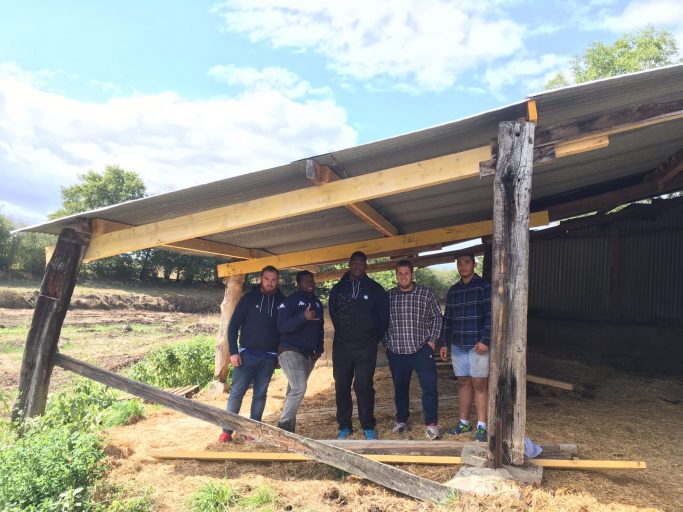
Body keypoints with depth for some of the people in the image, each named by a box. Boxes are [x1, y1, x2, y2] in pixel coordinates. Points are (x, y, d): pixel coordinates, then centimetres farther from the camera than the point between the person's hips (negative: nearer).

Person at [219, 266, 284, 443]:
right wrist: (233, 352, -8)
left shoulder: (282, 301, 3)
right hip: (247, 354, -2)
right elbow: (233, 326, -1)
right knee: (236, 392, -3)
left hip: (269, 358, 2)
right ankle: (226, 431, 6)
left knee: (260, 394, 7)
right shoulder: (249, 298, -1)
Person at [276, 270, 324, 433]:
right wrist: (304, 317, -31)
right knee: (299, 388, -18)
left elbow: (320, 327, 23)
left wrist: (319, 349, 13)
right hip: (290, 351, -7)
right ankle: (283, 425, -6)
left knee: (294, 390, 12)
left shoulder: (317, 303, 13)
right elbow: (281, 326, -20)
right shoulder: (290, 301, -9)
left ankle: (289, 427, 19)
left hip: (308, 354, 7)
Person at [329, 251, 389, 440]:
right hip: (341, 346, 3)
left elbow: (383, 316, 6)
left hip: (366, 348, -2)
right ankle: (344, 426, 18)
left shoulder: (375, 289, 1)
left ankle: (368, 426, 8)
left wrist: (374, 338, 8)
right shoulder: (338, 289, 6)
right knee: (341, 387, 6)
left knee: (363, 386, -6)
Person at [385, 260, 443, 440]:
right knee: (400, 388, 14)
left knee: (430, 387, -6)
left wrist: (432, 340, -2)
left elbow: (437, 317, 5)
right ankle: (401, 420, 29)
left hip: (422, 349, -2)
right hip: (396, 351, 2)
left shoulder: (426, 294, -1)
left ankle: (431, 424, 4)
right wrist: (386, 342, 6)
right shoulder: (388, 296, 3)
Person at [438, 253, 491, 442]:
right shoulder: (453, 290, 12)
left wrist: (485, 340, -16)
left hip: (478, 345, -5)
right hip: (457, 345, 5)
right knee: (463, 382, 11)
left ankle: (481, 426, 6)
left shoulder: (484, 287, -4)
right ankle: (464, 423, 21)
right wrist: (444, 343, 12)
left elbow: (491, 316, -9)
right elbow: (447, 318, 16)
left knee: (479, 384, -2)